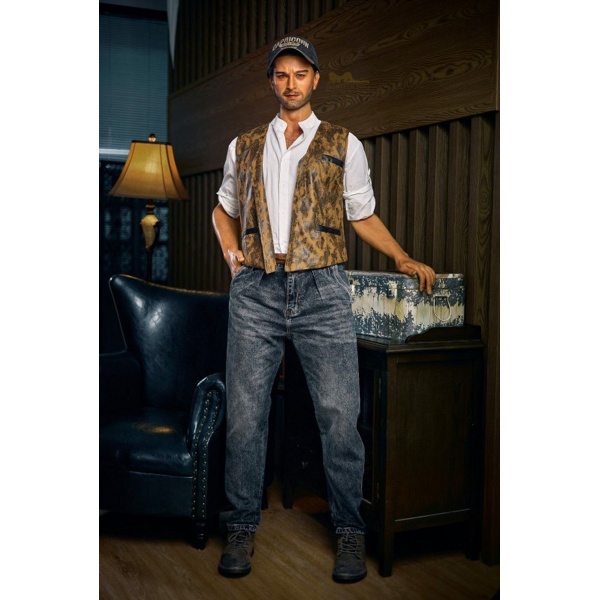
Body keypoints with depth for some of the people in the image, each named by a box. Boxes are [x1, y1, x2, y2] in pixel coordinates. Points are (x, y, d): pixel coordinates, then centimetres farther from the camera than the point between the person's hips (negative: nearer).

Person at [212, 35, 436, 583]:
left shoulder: (344, 144, 13)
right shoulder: (244, 147, 18)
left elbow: (364, 215, 16)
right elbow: (225, 208, 30)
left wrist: (403, 259, 5)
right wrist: (232, 252, 12)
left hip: (321, 290, -2)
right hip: (256, 291, 2)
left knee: (340, 413, -6)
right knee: (244, 412, 2)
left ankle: (350, 532, 8)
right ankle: (243, 528, 16)